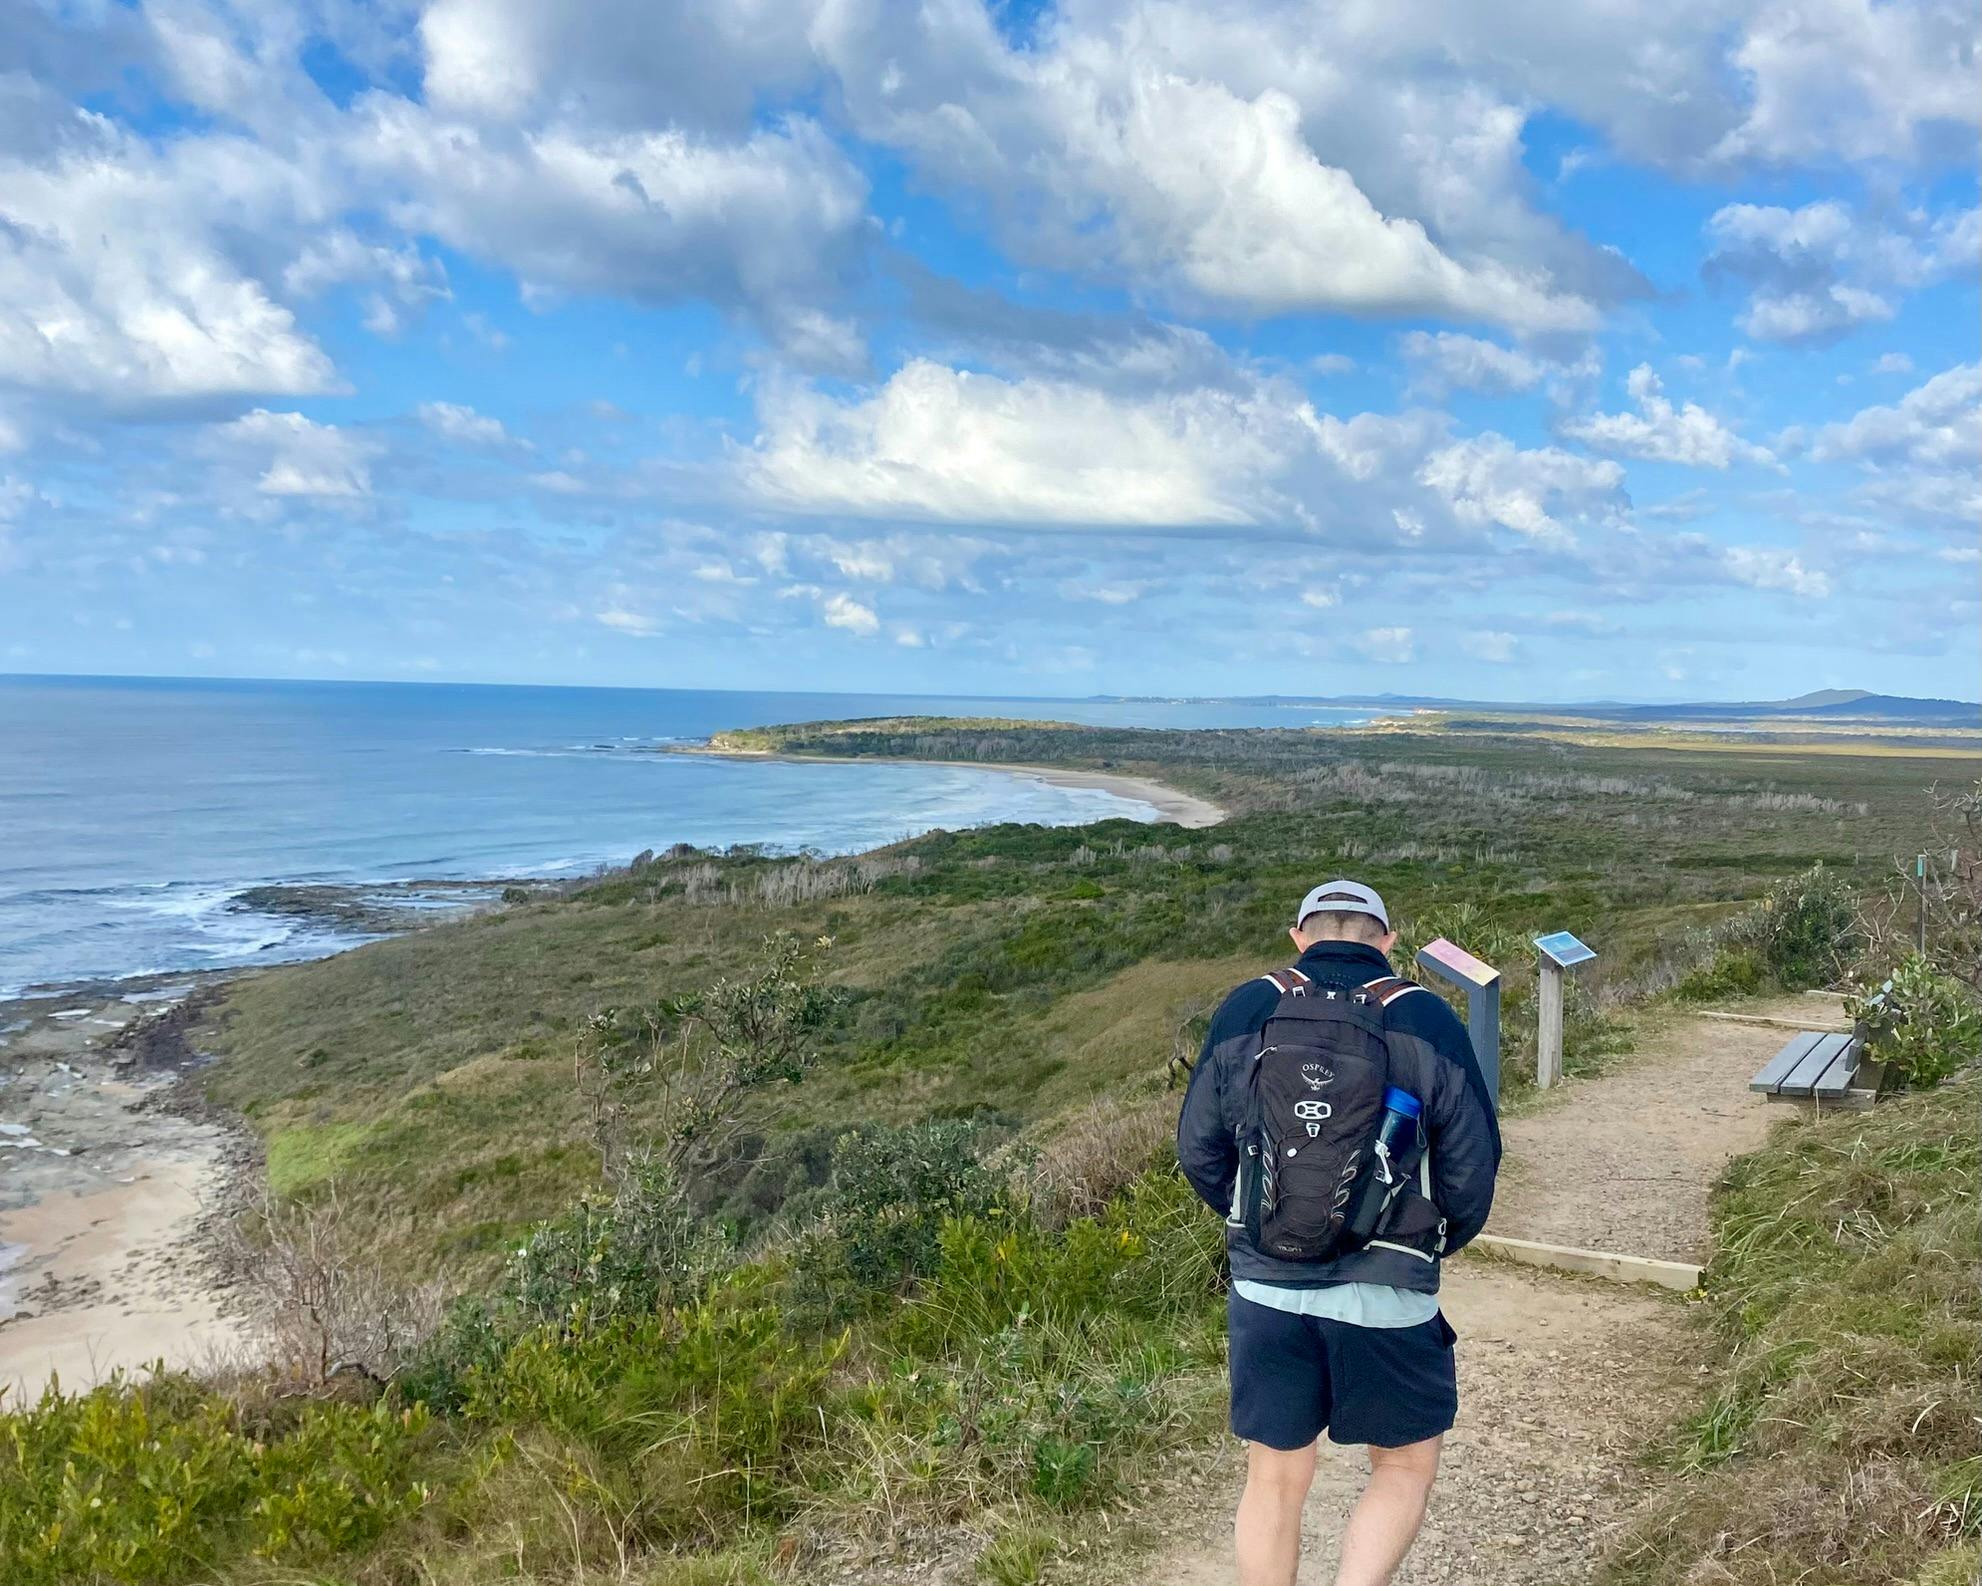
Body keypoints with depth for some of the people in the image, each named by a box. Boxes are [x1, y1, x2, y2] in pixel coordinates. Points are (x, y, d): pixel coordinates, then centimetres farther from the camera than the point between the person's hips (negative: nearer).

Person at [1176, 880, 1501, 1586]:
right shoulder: (1427, 1021, -6)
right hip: (1390, 1299, -2)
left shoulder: (1244, 1011, -1)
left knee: (1275, 1479, 17)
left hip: (1266, 1290, 2)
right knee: (1404, 1468, 20)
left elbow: (1198, 1150, 3)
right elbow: (1473, 1165, -3)